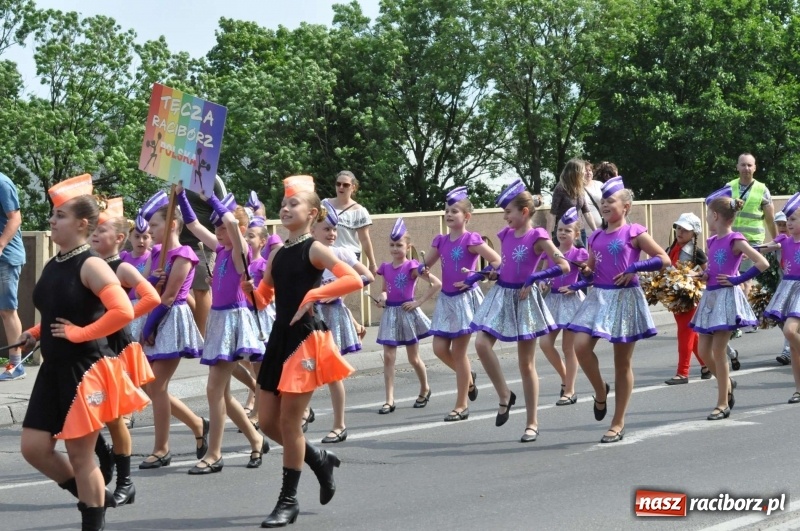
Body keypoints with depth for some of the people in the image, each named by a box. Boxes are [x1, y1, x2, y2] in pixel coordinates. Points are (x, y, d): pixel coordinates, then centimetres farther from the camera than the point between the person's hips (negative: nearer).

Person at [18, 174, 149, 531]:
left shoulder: (90, 266, -15)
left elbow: (123, 312, -27)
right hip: (54, 369, 8)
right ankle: (94, 497, 25)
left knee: (80, 455, -1)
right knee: (33, 447, 7)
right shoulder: (52, 266, 9)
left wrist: (80, 333, -21)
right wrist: (36, 334, 7)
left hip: (85, 370, -8)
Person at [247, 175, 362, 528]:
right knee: (267, 422, 8)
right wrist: (250, 290, -6)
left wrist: (313, 295, -25)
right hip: (279, 338, 7)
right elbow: (263, 300, 16)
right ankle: (319, 460, 31)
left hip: (305, 338, -7)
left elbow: (355, 280, -22)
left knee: (289, 423, -4)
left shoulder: (314, 249, -9)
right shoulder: (277, 254, 12)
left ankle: (289, 501, 6)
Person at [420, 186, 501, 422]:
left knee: (458, 351, -2)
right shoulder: (441, 241, 7)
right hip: (446, 299, 6)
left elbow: (497, 262, -14)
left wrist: (475, 277, -21)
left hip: (466, 298, -6)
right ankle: (468, 377, 31)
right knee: (440, 348, 2)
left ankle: (461, 406, 8)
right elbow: (425, 265, 15)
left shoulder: (471, 240, -11)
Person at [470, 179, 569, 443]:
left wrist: (533, 279, -20)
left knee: (526, 363, 1)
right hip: (501, 295, 6)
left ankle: (532, 423, 10)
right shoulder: (506, 235, 8)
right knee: (482, 344, -16)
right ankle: (504, 395, 2)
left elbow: (563, 265, -18)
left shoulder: (537, 237, -10)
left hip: (524, 299, -6)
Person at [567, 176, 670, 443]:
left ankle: (618, 423, 9)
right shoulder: (596, 237, 11)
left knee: (623, 362, 2)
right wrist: (586, 272, -1)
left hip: (625, 298, -5)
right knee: (581, 346, -17)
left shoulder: (633, 233, -4)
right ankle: (600, 390, 11)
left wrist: (634, 268, -16)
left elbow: (664, 259, -7)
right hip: (599, 297, 5)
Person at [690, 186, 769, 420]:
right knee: (704, 351, 7)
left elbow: (763, 263, -20)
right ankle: (727, 383, 31)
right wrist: (706, 273, 7)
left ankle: (723, 404, 1)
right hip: (710, 296, 8)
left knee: (718, 350, -7)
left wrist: (737, 280, -16)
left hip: (726, 297, -8)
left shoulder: (735, 240, -11)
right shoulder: (713, 241, 11)